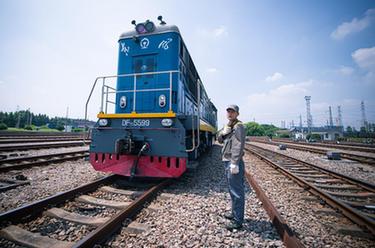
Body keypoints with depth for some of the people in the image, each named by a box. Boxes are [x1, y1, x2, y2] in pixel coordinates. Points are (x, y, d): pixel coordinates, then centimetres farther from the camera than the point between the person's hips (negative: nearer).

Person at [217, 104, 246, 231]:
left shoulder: (238, 126, -12)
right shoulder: (227, 126, 17)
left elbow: (238, 146, -22)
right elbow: (220, 139, 10)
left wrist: (235, 163, -27)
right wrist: (224, 131, -9)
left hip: (234, 163, -10)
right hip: (227, 162, 10)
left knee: (237, 191, -1)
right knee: (232, 190, 21)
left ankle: (237, 221, 10)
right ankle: (235, 213, 37)